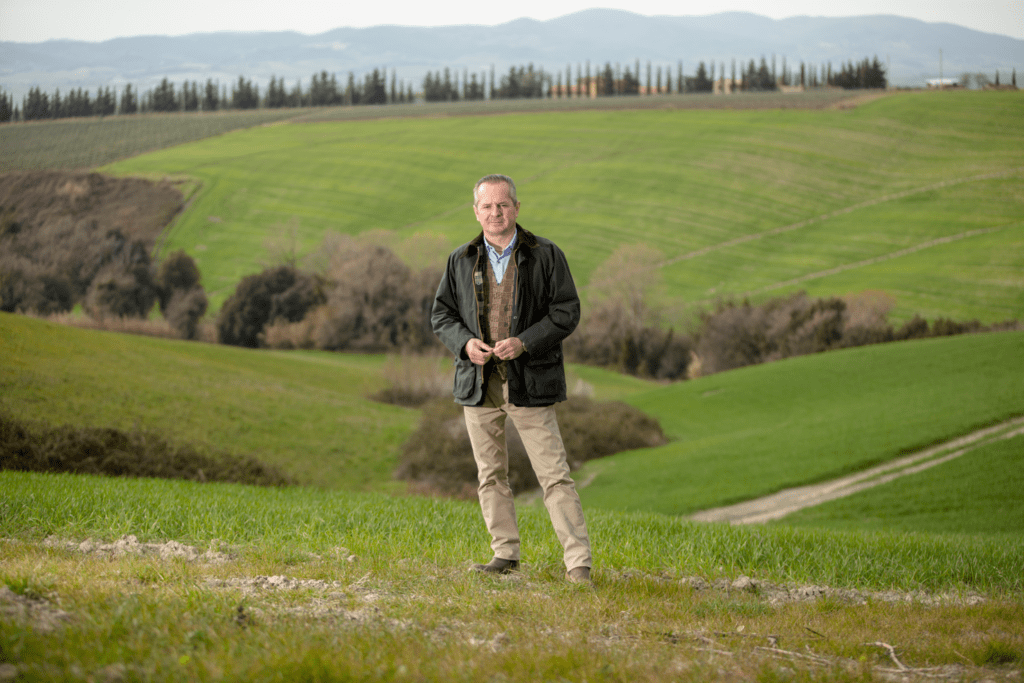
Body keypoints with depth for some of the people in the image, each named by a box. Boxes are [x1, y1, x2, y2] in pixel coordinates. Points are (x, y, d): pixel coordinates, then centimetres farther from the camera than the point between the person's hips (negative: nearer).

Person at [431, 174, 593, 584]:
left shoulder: (545, 256, -1)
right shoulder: (461, 261, 9)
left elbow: (567, 312, -4)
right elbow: (441, 314, 12)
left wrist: (524, 343, -17)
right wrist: (465, 343, -9)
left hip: (529, 384, -4)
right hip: (478, 383, 4)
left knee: (554, 474, -7)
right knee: (490, 474, 10)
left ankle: (578, 562, -6)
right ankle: (506, 554, 21)